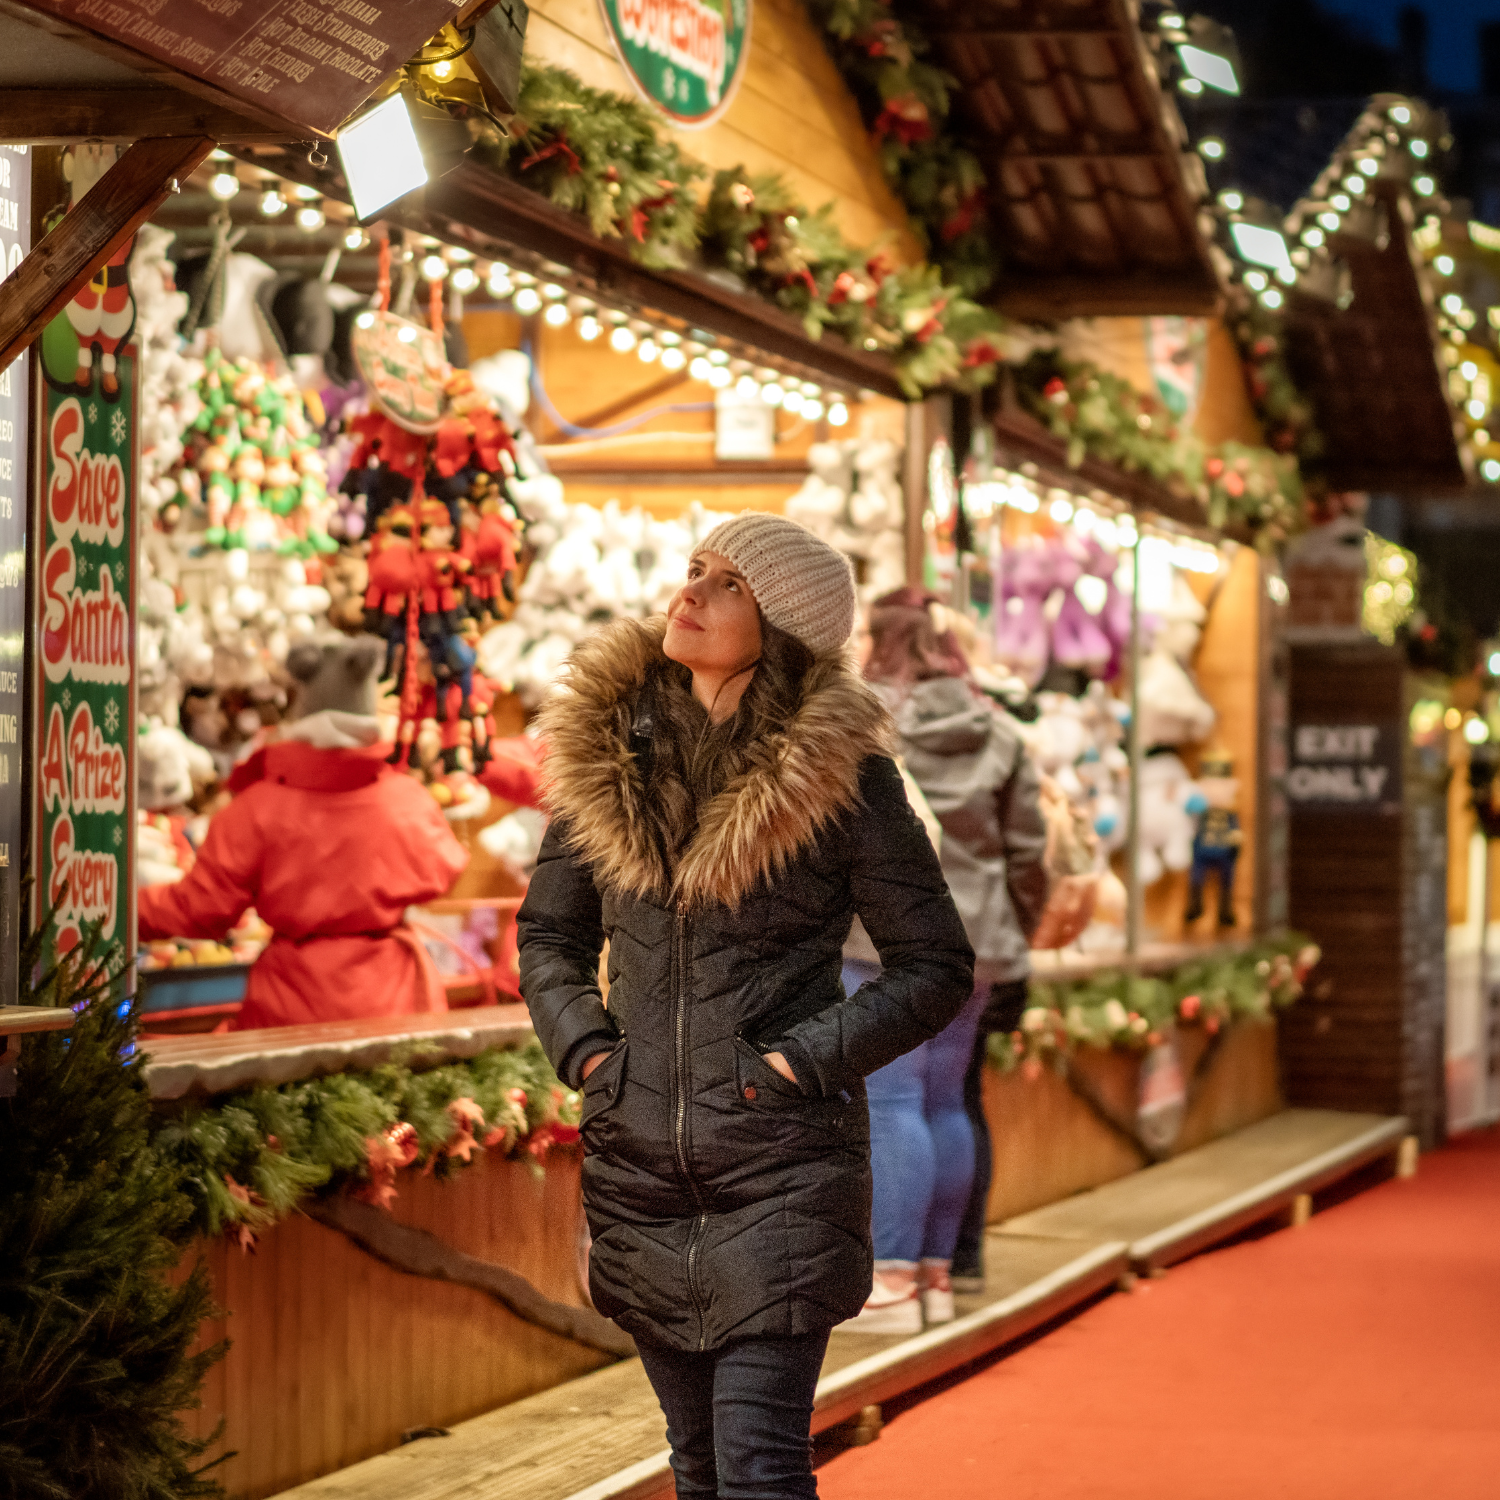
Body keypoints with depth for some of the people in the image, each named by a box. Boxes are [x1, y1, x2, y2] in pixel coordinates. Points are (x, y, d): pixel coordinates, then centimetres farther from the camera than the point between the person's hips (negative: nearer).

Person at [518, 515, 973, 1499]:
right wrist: (584, 1048, 0)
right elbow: (550, 931, 17)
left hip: (782, 1167, -4)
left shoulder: (840, 770, -6)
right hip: (639, 1161, 5)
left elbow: (938, 967, -2)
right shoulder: (609, 748, 5)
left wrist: (799, 1059, -12)